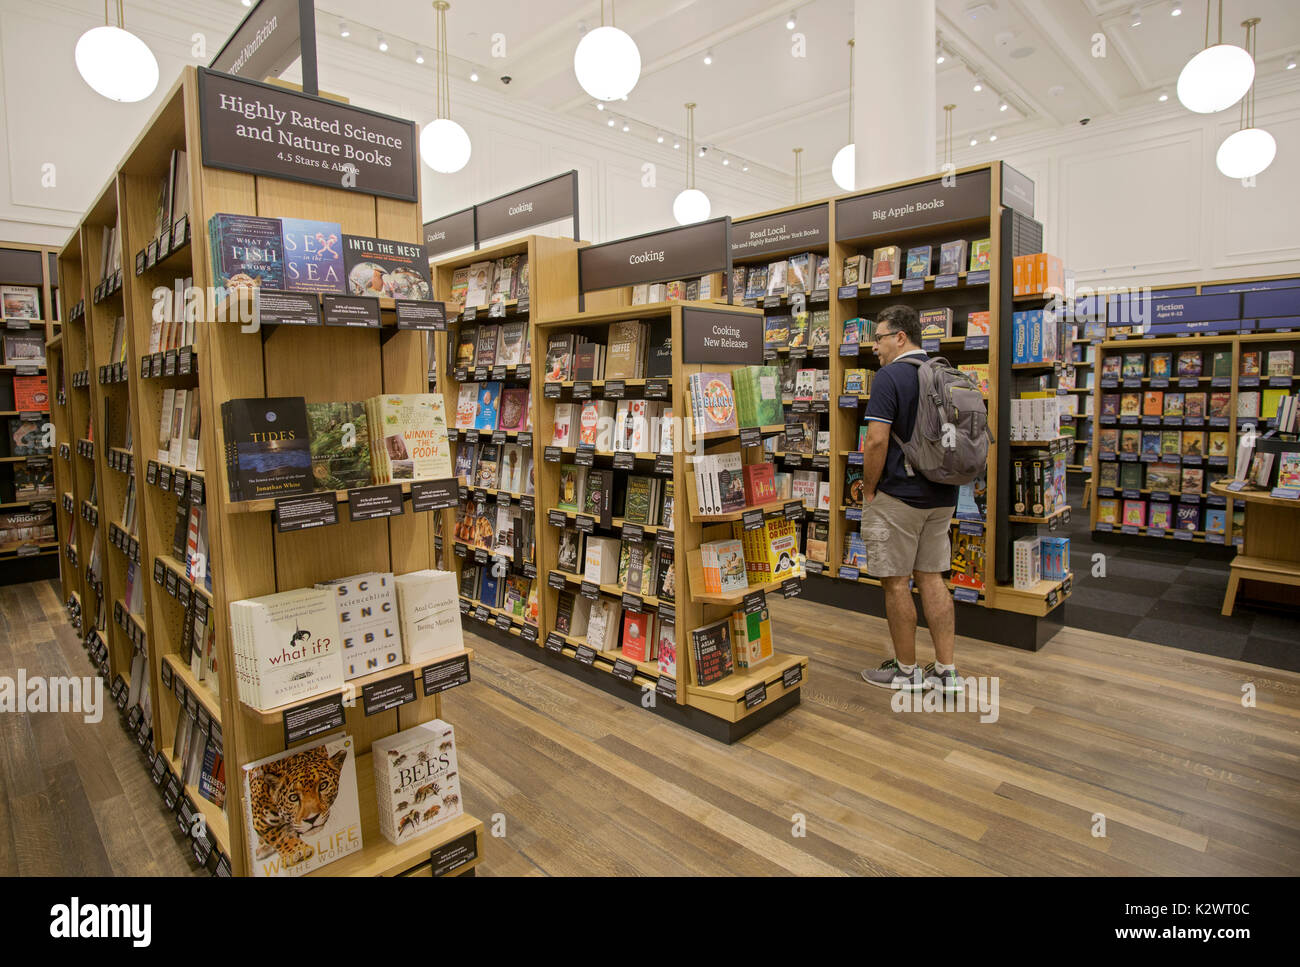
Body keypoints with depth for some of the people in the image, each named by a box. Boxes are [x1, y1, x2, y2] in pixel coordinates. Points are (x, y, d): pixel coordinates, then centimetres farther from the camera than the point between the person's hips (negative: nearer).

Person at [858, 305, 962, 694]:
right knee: (931, 577, 12)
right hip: (941, 496, 8)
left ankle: (905, 671, 15)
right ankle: (946, 671, 17)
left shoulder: (890, 376, -14)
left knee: (896, 582, 3)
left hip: (897, 496, -8)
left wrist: (868, 491, -9)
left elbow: (876, 441, -20)